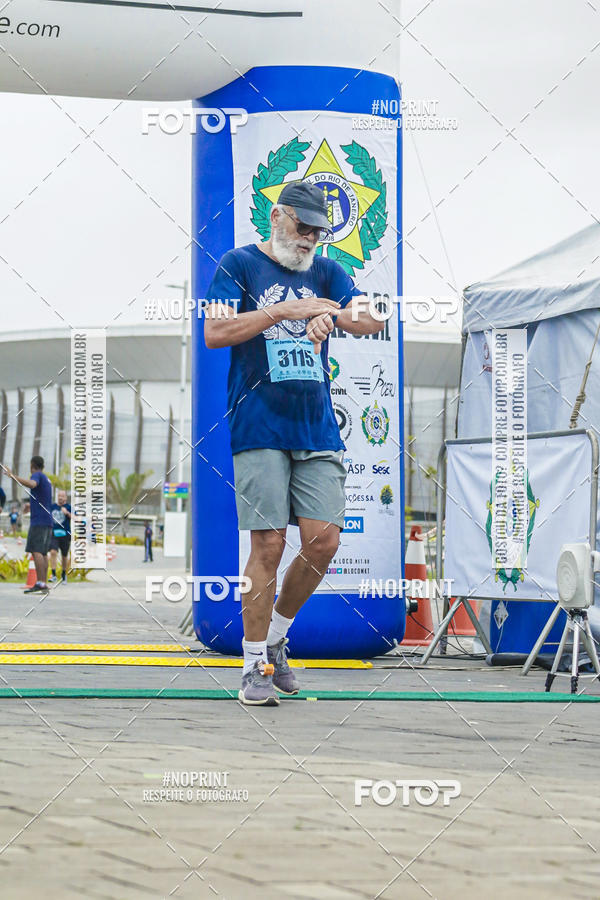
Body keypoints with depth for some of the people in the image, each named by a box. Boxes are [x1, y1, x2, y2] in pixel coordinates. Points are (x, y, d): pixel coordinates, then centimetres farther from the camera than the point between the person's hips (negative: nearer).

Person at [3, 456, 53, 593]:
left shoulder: (37, 475, -5)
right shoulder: (47, 479, 23)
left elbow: (32, 484, -29)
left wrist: (13, 476, -30)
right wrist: (30, 505, 54)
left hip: (38, 520, -9)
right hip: (47, 521, 9)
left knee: (36, 550, -16)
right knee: (43, 553, 7)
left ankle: (40, 583, -27)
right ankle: (44, 584, 3)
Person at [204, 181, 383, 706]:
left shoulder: (325, 271, 16)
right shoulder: (240, 264, 5)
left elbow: (373, 320, 2)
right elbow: (215, 333, -7)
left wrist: (330, 312, -20)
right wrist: (286, 310, -12)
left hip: (318, 429, 4)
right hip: (259, 429, -4)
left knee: (324, 540, -4)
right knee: (269, 545, -8)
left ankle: (275, 637, 17)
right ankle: (255, 665, 2)